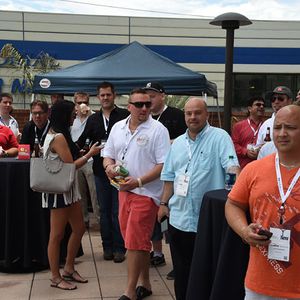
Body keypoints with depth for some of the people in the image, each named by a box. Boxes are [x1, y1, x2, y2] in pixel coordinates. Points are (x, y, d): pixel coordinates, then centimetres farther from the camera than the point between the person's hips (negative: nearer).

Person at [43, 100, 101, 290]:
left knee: (79, 228, 15)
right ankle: (56, 277, 15)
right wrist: (90, 154, -8)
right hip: (59, 191, -10)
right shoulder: (58, 137, -18)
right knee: (57, 235, 2)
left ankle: (69, 269, 28)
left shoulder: (57, 134, 12)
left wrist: (84, 153, 9)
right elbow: (71, 166, -18)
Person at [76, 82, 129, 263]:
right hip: (101, 170, 4)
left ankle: (119, 247, 12)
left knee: (118, 210, 1)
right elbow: (81, 141, 11)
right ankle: (107, 246, 22)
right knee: (104, 210, 11)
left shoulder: (124, 115, -3)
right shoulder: (93, 119, 12)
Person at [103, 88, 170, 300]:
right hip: (124, 190, 6)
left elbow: (163, 165, -14)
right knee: (140, 242, 16)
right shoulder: (118, 127, 9)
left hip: (145, 192, -6)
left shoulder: (158, 130, -10)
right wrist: (109, 166, -7)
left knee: (135, 243, -5)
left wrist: (138, 181, -21)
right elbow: (108, 155, 16)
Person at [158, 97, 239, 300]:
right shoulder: (178, 143, 13)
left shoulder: (219, 137, -7)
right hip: (179, 216, 6)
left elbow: (232, 165, -18)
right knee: (181, 268, 17)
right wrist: (164, 203, 11)